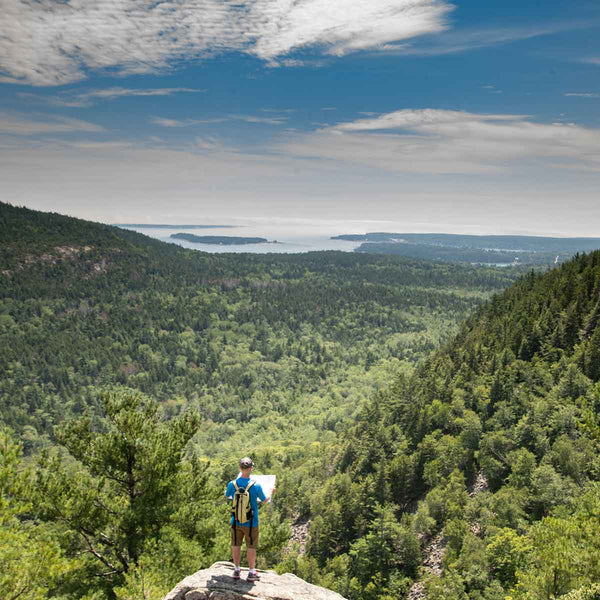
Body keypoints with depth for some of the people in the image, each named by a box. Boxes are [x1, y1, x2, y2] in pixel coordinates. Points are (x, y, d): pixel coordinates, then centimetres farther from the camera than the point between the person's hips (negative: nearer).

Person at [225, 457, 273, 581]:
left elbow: (227, 496, 10)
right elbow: (265, 500, -3)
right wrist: (271, 492, 17)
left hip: (236, 521, 2)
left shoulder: (232, 484, -13)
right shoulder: (256, 486, -20)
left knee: (236, 545, 17)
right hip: (251, 523, -2)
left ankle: (236, 570, 27)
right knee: (251, 547, 11)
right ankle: (252, 572, 20)